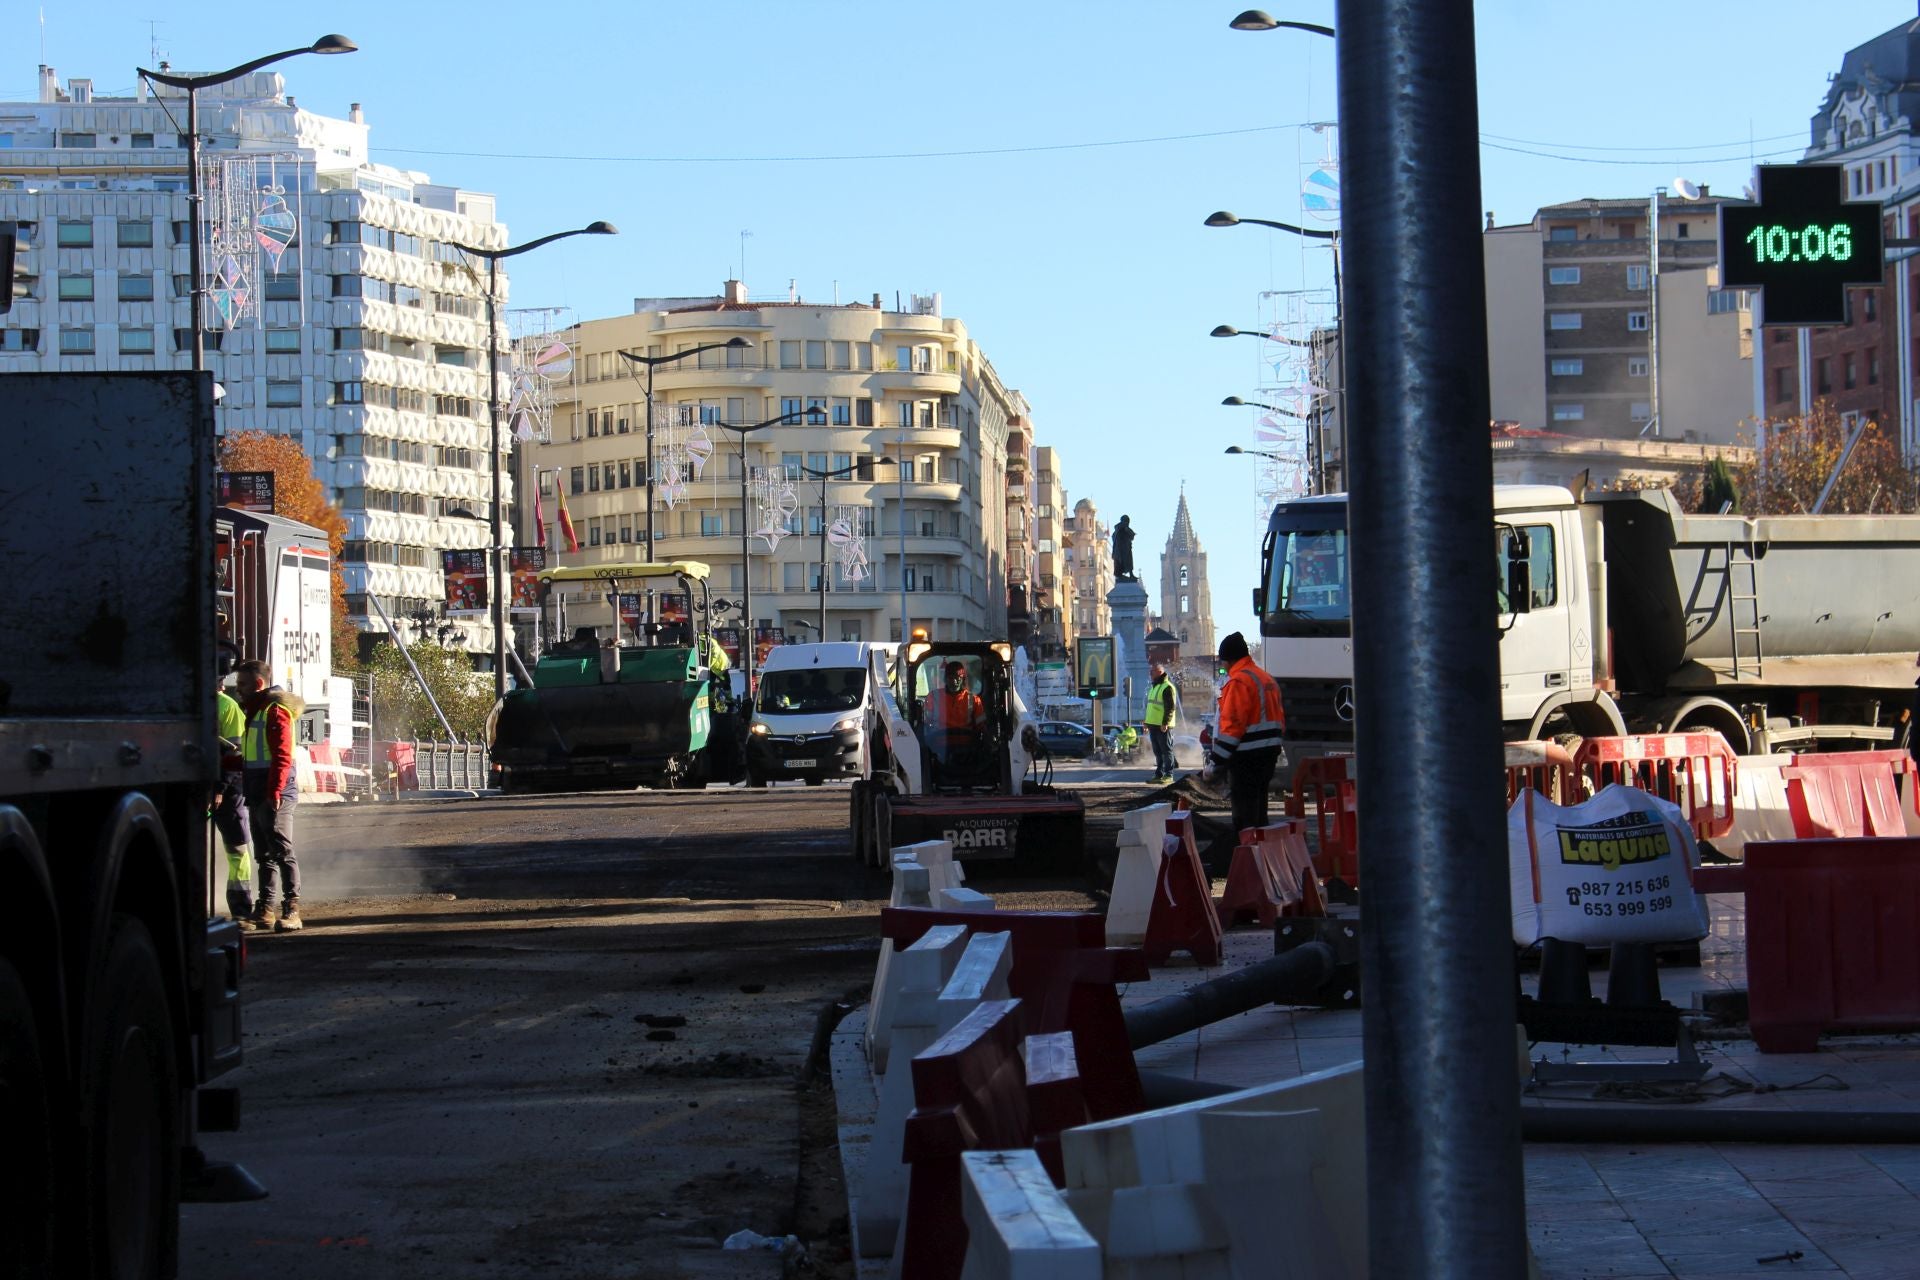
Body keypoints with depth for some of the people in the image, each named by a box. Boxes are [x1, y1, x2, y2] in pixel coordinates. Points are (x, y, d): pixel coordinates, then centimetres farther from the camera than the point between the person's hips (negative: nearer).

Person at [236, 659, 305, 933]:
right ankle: (265, 909, 17)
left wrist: (275, 792, -25)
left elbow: (282, 756, -20)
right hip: (258, 795, 10)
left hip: (275, 795, -10)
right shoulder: (255, 710, 20)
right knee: (264, 854, 12)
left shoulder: (275, 711, -12)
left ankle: (291, 909, -10)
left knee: (282, 851, -10)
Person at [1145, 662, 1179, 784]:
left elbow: (1170, 707, -17)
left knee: (1166, 751, -5)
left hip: (1163, 726, -9)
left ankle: (1168, 775, -4)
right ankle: (1159, 774, 14)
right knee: (1158, 752, 11)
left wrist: (1166, 723, -22)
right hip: (1153, 725, 9)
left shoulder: (1167, 687, -12)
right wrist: (1147, 722, 22)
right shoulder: (1153, 687, 18)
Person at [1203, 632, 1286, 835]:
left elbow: (1232, 725, -20)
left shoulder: (1238, 682, -14)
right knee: (1259, 811, 17)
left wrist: (1214, 763, -17)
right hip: (1269, 754, 9)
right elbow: (1280, 721, 21)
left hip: (1246, 758, -9)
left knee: (1244, 816, -7)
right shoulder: (1267, 679, 16)